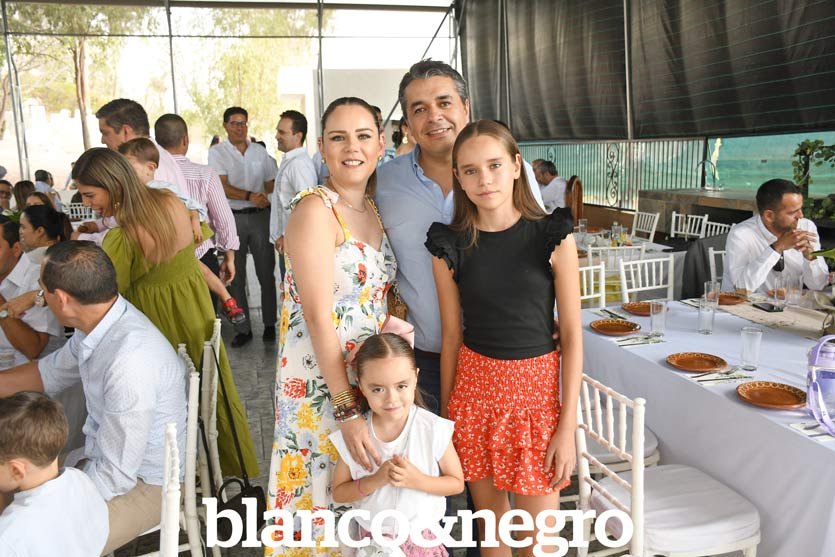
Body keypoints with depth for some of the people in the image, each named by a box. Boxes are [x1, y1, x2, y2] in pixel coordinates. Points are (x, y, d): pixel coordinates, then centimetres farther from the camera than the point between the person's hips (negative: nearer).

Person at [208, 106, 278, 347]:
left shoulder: (260, 152, 10)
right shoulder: (217, 152, 2)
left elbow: (272, 183, 12)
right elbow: (223, 187, -10)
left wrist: (267, 198, -6)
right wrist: (250, 196, -22)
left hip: (260, 216, 2)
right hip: (232, 217, -2)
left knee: (266, 273, 4)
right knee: (236, 276, 4)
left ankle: (270, 324, 14)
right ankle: (243, 328, 13)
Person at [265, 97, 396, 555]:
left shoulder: (374, 208, 7)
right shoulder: (315, 210, -15)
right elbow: (319, 317, -20)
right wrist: (347, 410, -22)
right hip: (320, 383, -7)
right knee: (326, 498, 9)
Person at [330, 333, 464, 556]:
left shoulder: (434, 429, -19)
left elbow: (457, 483, -7)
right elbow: (339, 493, -4)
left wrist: (417, 480, -23)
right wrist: (374, 481, -21)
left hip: (422, 538, -1)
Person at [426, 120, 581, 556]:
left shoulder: (553, 236, -8)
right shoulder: (450, 246, -2)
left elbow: (571, 335, -6)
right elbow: (452, 336, 4)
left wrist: (568, 426, -9)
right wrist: (445, 416, 7)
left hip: (536, 388, -2)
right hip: (474, 387, 2)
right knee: (489, 518, 16)